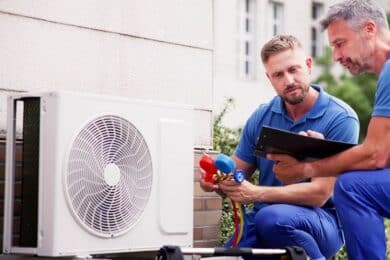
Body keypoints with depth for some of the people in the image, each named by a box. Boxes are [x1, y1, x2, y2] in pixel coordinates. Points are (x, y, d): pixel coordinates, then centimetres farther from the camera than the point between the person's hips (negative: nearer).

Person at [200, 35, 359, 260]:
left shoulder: (340, 118, -11)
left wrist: (257, 194, -28)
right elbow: (236, 175, 13)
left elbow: (319, 193, -18)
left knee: (273, 218, -36)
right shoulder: (261, 118, 6)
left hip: (323, 220, -4)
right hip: (264, 218, 4)